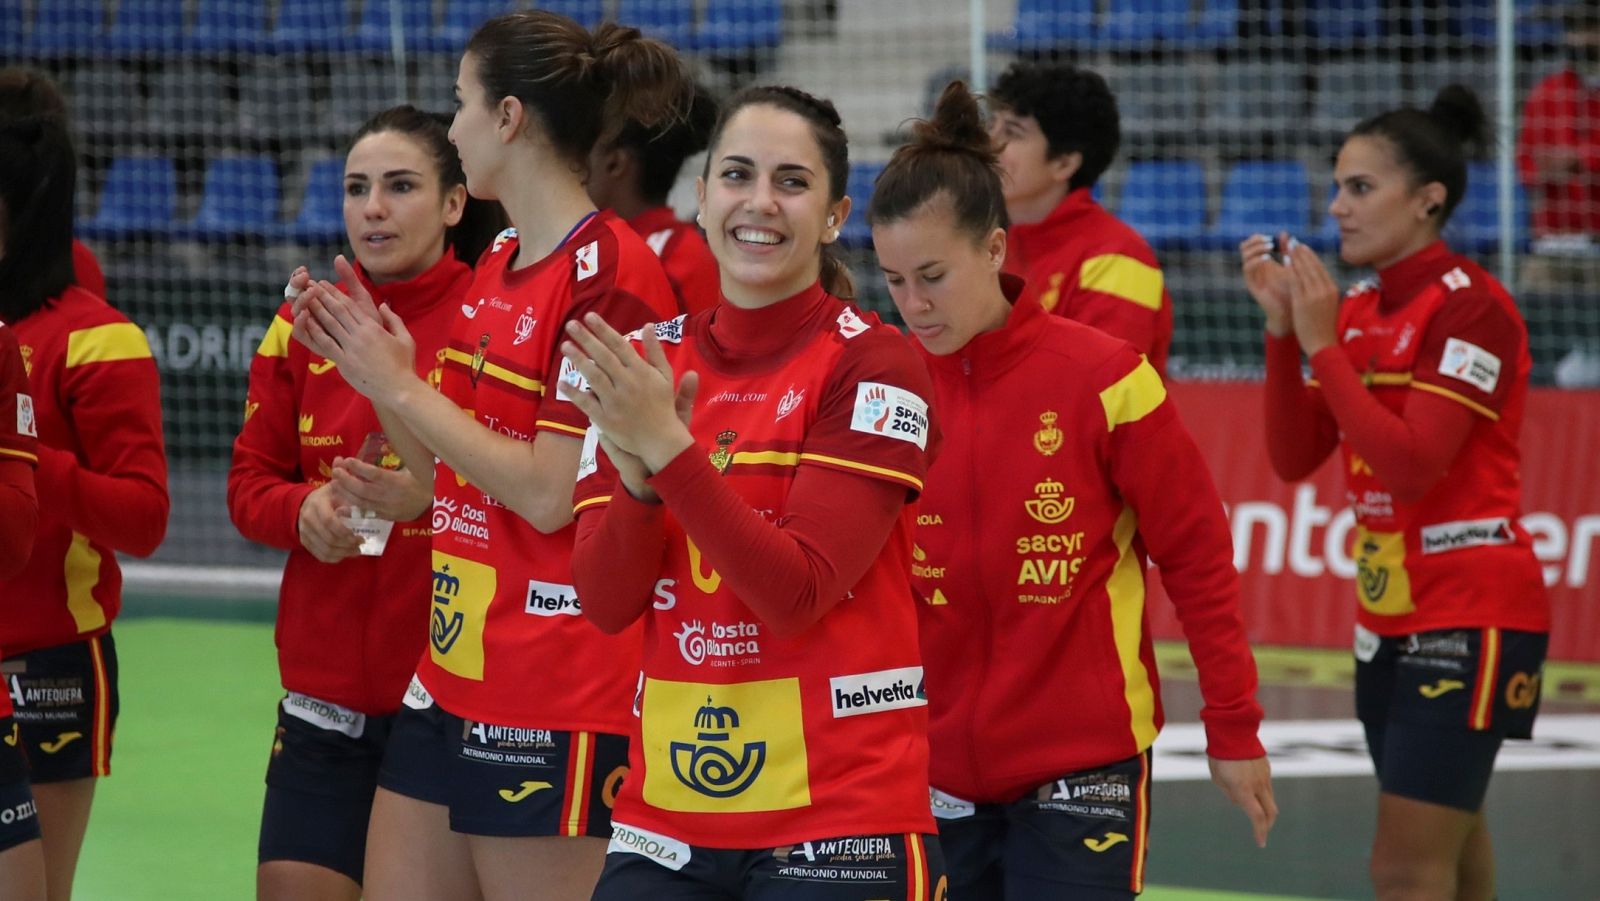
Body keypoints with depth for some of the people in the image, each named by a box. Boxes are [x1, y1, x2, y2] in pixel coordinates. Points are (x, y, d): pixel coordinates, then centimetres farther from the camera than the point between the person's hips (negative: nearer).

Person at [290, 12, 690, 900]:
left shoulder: (609, 271, -14)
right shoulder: (497, 265, 13)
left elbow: (551, 494, -19)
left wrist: (403, 388, -12)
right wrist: (374, 374, 5)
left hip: (559, 703, -9)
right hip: (452, 676, 9)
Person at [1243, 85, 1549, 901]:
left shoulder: (1471, 306, -14)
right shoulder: (1358, 310, 10)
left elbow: (1411, 463, -22)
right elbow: (1293, 457, 6)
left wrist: (1323, 343, -18)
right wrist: (1282, 326, -3)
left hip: (1469, 616, -8)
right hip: (1391, 614, 8)